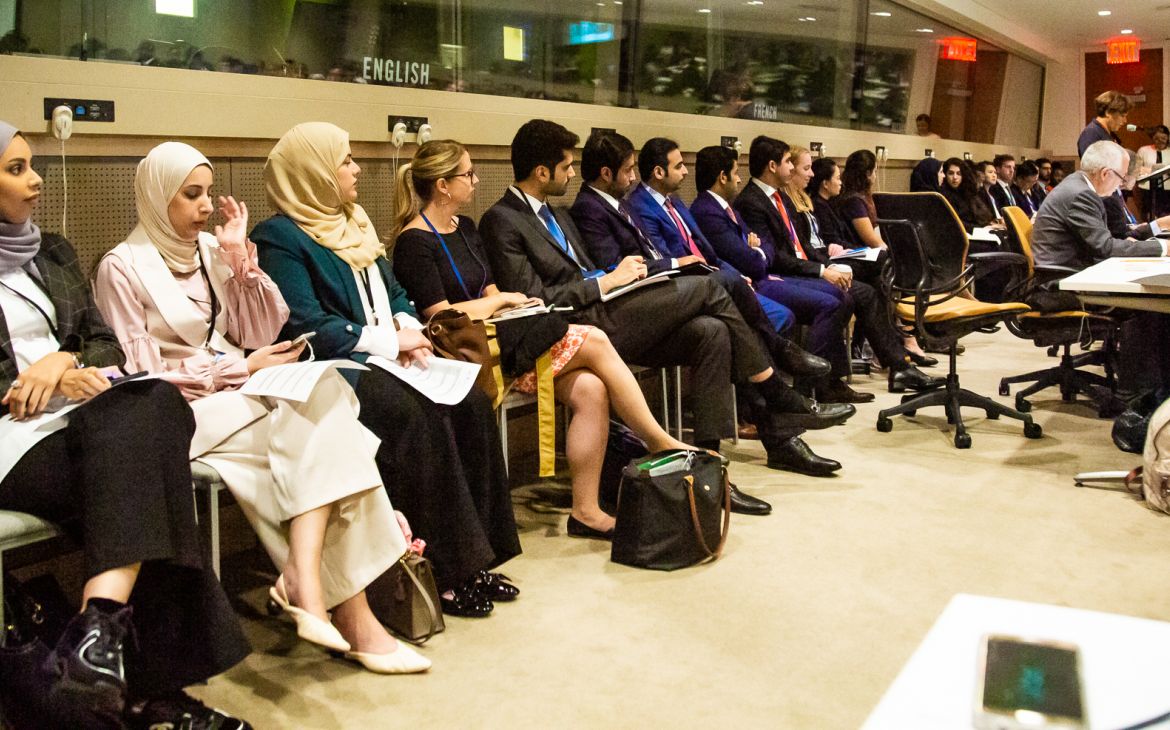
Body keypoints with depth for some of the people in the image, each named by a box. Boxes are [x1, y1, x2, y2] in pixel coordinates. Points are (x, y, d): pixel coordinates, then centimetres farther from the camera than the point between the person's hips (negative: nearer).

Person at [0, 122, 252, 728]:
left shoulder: (51, 253, 23)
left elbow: (107, 343, 18)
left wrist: (64, 360, -4)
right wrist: (60, 382, -12)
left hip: (79, 417, 5)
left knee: (150, 405, -31)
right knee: (140, 480, -31)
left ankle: (102, 624, -42)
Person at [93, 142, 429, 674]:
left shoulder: (211, 250, 13)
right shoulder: (123, 268, -3)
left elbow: (261, 333, 10)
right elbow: (142, 374, -8)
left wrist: (240, 256, 1)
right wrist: (240, 369, -12)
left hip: (238, 391, 6)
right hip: (183, 411, -5)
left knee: (324, 396, -27)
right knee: (317, 437, -27)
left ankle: (305, 584, -33)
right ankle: (354, 618, -27)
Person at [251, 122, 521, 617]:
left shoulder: (355, 224, 20)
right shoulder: (280, 239, -5)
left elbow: (394, 293, 21)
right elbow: (306, 327, -15)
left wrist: (409, 330, -2)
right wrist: (390, 341, -13)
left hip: (379, 358, 7)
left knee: (470, 402, -18)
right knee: (420, 415, -31)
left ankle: (474, 554, -13)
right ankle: (445, 570, -22)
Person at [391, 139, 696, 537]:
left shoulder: (464, 228, 17)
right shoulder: (414, 242, -10)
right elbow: (441, 317, -16)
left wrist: (515, 305, -5)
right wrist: (504, 300, -5)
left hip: (494, 335, 8)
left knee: (590, 389, -16)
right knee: (594, 341, -17)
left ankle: (586, 510, -12)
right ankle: (661, 443, -2)